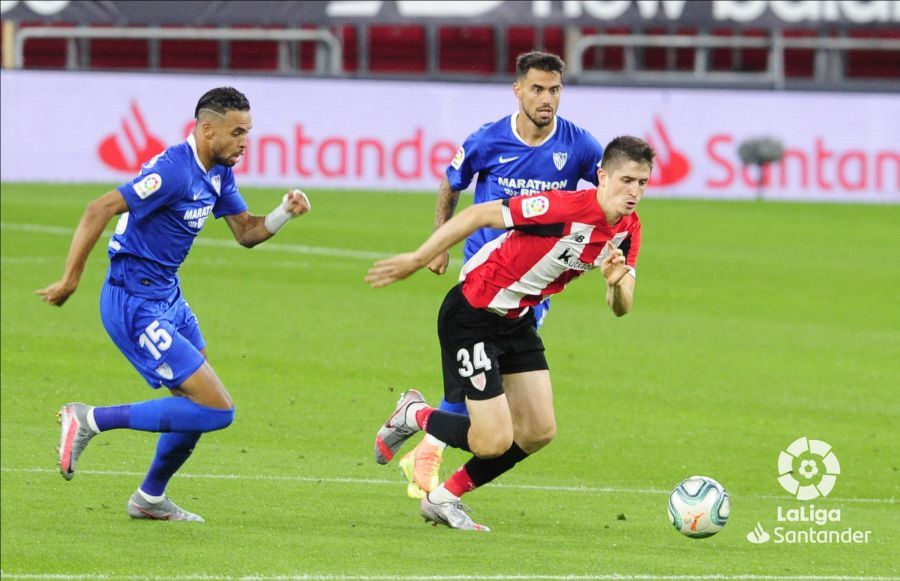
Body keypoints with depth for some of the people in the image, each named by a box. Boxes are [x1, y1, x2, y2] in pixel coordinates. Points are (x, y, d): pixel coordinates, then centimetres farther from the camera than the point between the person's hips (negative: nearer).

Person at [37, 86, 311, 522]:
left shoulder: (218, 172, 7)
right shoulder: (174, 171, -24)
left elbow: (246, 232, 16)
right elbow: (99, 210, -28)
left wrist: (285, 212, -3)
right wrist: (70, 280, -27)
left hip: (168, 298, 10)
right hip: (136, 307, -10)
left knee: (201, 406, 20)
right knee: (217, 410, -12)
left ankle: (151, 499, 37)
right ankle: (90, 421, -6)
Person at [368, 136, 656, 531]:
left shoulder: (628, 230, -4)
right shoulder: (567, 207, -29)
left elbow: (621, 307, 0)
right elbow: (479, 215, -23)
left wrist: (617, 283, -25)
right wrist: (417, 260, -19)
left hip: (517, 320, 8)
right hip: (472, 315, -8)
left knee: (539, 432, 5)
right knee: (494, 442, -12)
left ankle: (443, 499, 22)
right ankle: (414, 416, 17)